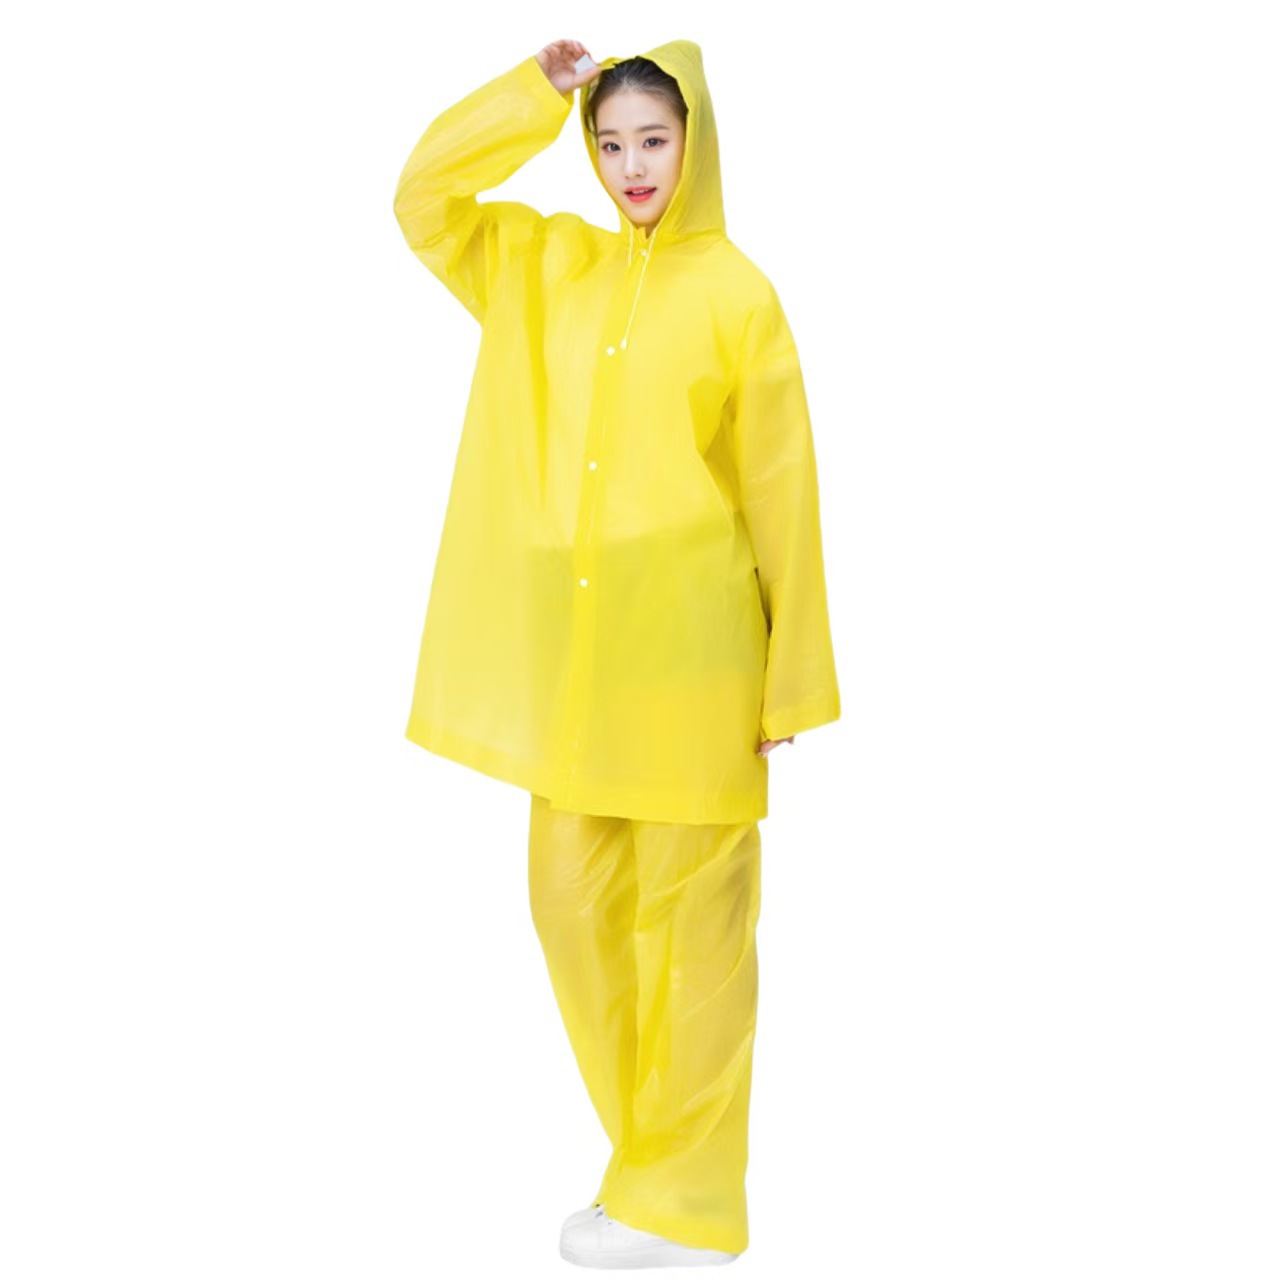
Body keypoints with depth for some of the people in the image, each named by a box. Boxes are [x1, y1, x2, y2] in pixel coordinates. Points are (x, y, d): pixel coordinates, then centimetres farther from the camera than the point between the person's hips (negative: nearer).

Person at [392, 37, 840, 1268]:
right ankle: (652, 1156, 27)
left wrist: (793, 681, -5)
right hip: (570, 647, 6)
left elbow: (783, 494, -3)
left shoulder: (737, 295, -3)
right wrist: (535, 94, 4)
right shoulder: (542, 265, 12)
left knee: (688, 915, 2)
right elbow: (421, 195, 12)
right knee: (574, 899, 10)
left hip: (687, 646, -5)